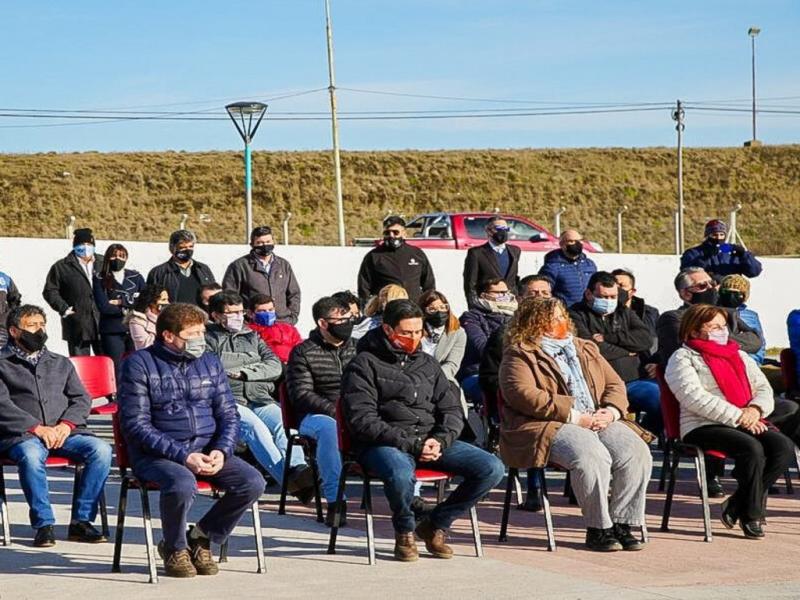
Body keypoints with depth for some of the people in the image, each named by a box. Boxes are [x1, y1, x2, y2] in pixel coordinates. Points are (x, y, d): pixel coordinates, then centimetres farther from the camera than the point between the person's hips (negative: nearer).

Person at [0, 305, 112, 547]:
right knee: (30, 455, -39)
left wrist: (67, 424, -5)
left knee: (101, 450, -24)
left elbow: (82, 399, 16)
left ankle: (81, 520, -20)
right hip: (22, 436, -4)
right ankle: (44, 524, -28)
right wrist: (37, 428, -15)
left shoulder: (61, 363, 26)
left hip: (64, 433, 4)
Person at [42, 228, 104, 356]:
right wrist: (63, 308, -8)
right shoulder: (61, 267, 5)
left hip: (102, 326, 2)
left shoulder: (103, 264, 12)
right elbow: (50, 291, 4)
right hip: (77, 327, -2)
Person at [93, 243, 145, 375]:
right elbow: (103, 306, -5)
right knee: (116, 371, -5)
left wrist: (123, 302, -5)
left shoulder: (136, 277, 14)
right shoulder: (100, 279, 6)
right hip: (112, 332, -2)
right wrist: (128, 309, -5)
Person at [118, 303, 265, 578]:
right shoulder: (140, 364, -4)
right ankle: (174, 548, -5)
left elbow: (229, 415, 12)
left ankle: (200, 539, 4)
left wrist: (221, 451, -10)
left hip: (207, 450, 5)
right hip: (156, 454, -5)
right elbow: (136, 425, -10)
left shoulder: (210, 362, 13)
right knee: (183, 484, -37)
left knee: (252, 482, -19)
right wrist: (183, 457, -20)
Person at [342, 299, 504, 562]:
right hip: (385, 444, -6)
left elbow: (452, 410, 16)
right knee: (401, 473, -41)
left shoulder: (427, 363, 20)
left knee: (492, 468, -12)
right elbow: (362, 421, -10)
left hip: (432, 440, 6)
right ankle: (404, 532, -8)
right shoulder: (364, 365, 1)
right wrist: (412, 445, -18)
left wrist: (440, 440, -8)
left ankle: (436, 524, 5)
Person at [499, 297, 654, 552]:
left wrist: (611, 411, -3)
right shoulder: (519, 355, 4)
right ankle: (597, 529, -22)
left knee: (637, 452, -21)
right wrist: (574, 416, -16)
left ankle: (622, 523, -15)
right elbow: (523, 395, -12)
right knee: (592, 455, -35)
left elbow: (615, 384, 22)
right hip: (549, 426, -6)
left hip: (601, 422, 6)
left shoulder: (586, 349, 25)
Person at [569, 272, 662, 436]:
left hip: (634, 379, 6)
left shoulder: (624, 312, 24)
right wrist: (627, 351, 3)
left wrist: (607, 338, -3)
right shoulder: (576, 315, 6)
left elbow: (646, 339, 6)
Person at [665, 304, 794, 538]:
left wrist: (755, 408, -7)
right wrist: (738, 417, -18)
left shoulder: (739, 356, 26)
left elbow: (763, 387, 18)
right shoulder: (682, 358, 3)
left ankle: (736, 506, -13)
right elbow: (695, 397, -13)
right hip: (703, 427, -7)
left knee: (784, 446, -21)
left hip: (747, 424, 7)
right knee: (751, 448, -33)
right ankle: (751, 514, -15)